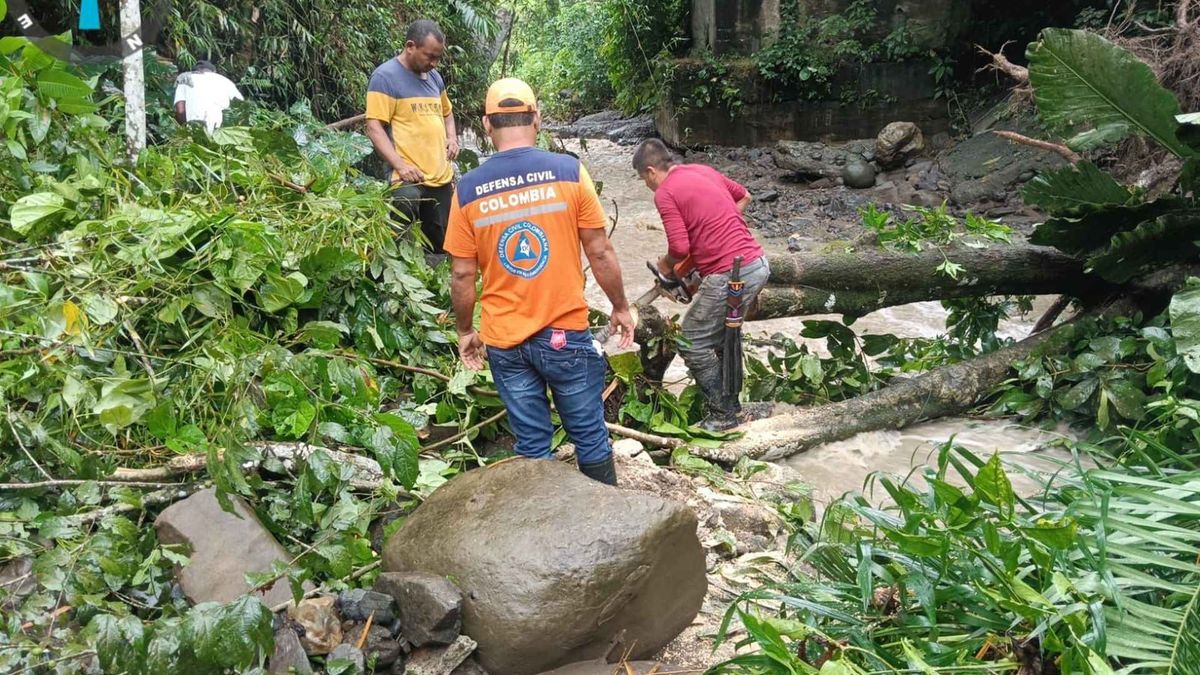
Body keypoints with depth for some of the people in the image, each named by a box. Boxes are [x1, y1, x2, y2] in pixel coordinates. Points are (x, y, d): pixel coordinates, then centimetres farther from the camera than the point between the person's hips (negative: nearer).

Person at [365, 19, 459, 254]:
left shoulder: (434, 76, 17)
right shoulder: (385, 76, -7)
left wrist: (452, 137, 12)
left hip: (441, 177, 8)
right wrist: (400, 165, -23)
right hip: (408, 179, -8)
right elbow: (374, 128, -12)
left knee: (439, 245, 14)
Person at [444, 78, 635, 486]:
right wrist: (620, 308, 9)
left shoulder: (467, 190, -4)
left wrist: (465, 332, 13)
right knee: (590, 435, 14)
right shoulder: (568, 172, -9)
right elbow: (600, 254, -5)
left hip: (504, 342, 2)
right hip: (566, 334, -1)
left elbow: (462, 276, -1)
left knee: (532, 444, 13)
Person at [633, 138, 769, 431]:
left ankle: (723, 415, 11)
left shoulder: (665, 193, -9)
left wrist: (665, 264, 5)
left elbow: (680, 247, -16)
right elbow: (744, 196, 30)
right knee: (723, 333, 25)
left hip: (731, 277, -9)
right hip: (758, 263, 9)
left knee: (693, 344, 4)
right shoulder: (705, 170, 15)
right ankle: (730, 403, 34)